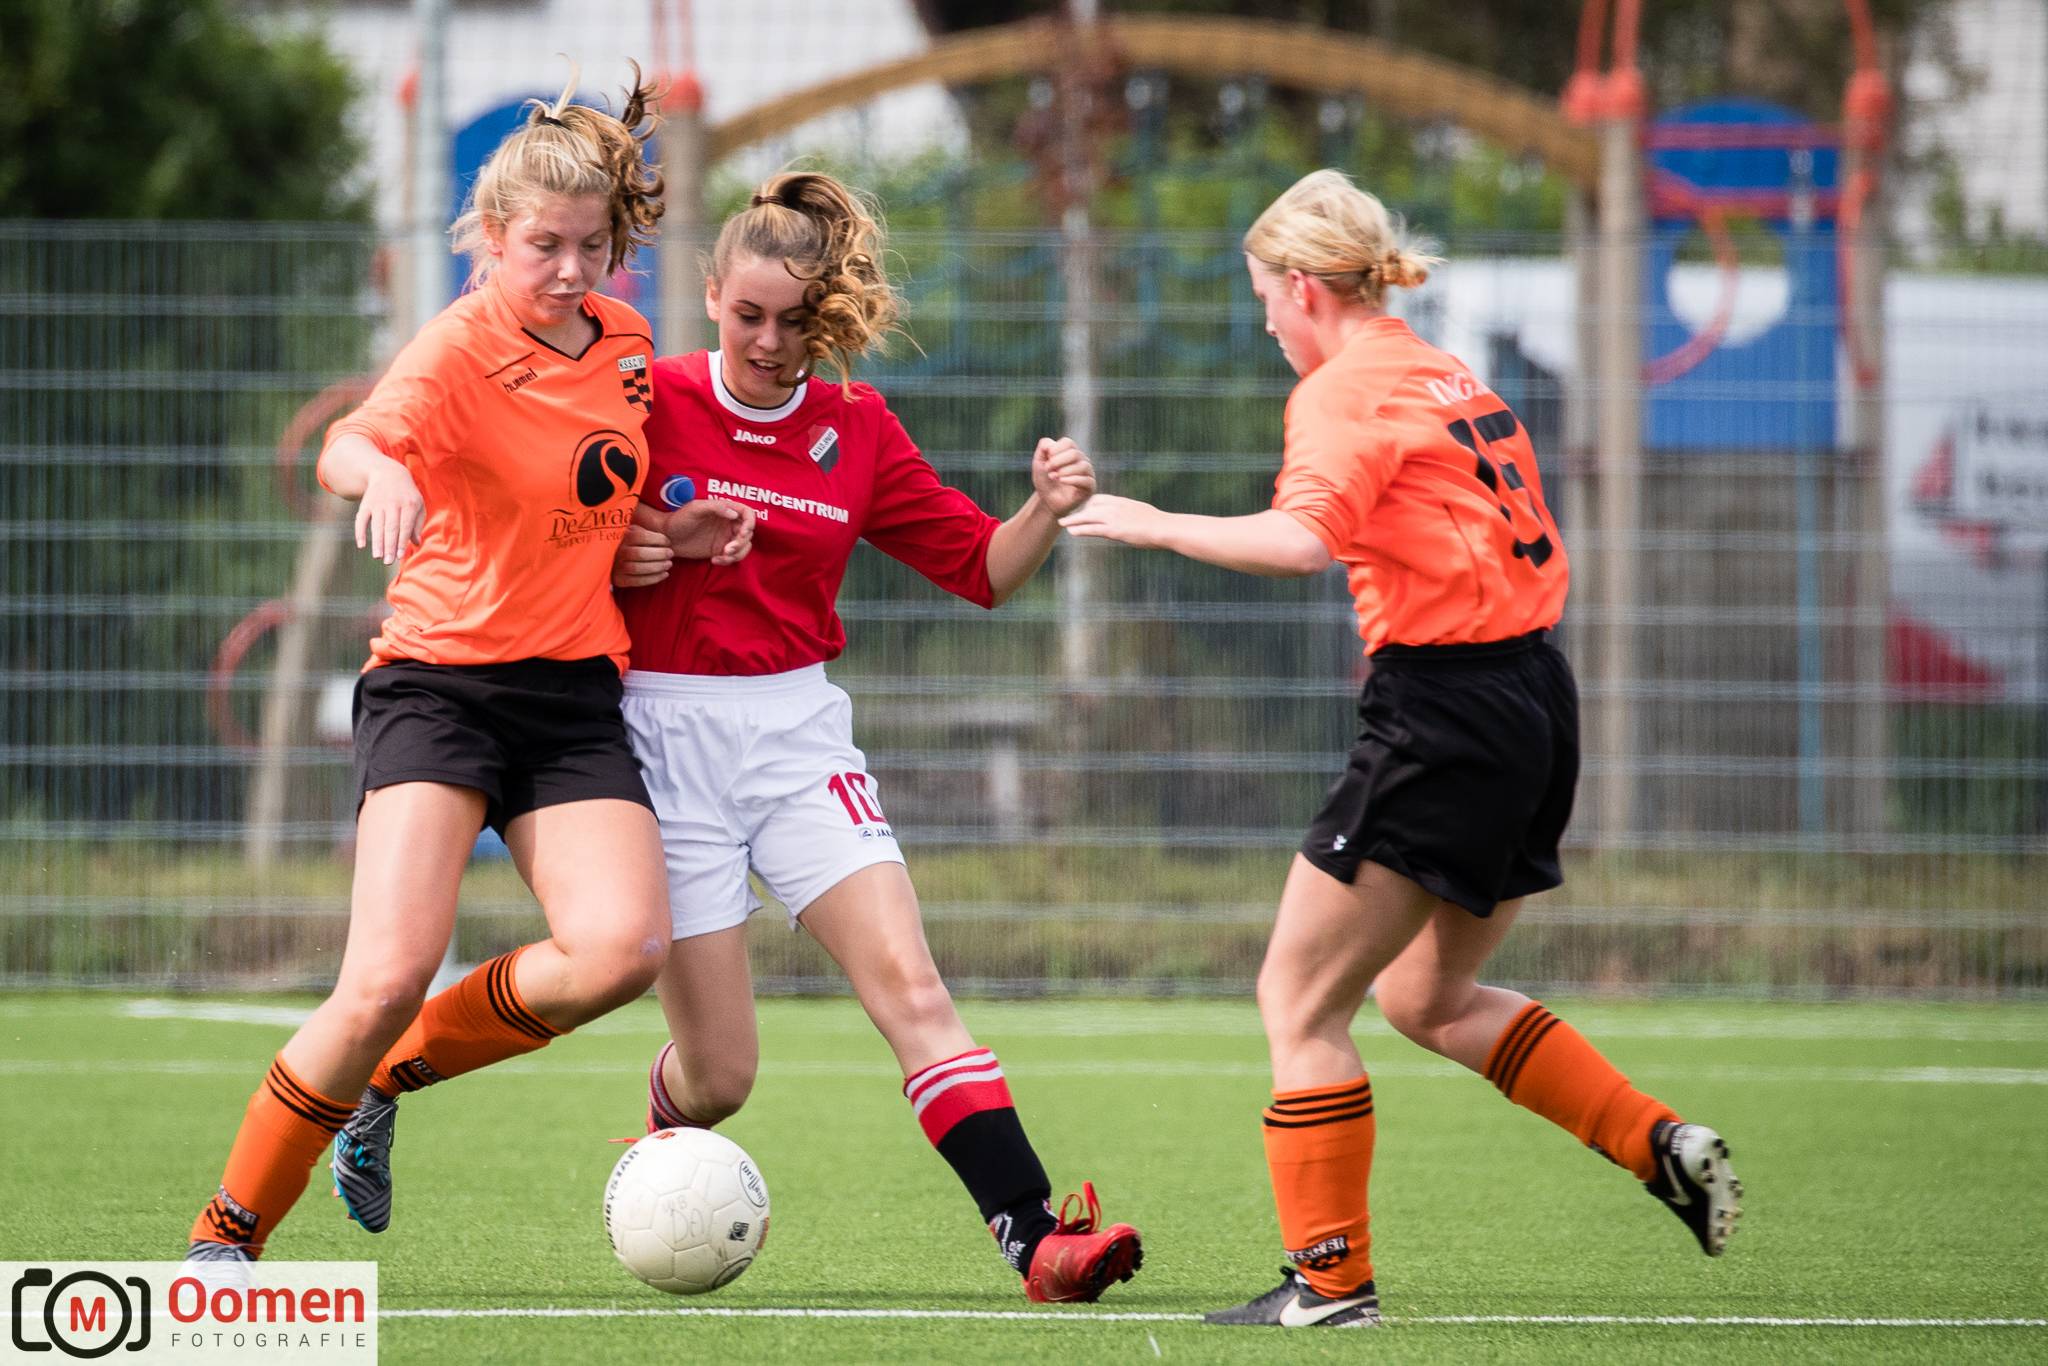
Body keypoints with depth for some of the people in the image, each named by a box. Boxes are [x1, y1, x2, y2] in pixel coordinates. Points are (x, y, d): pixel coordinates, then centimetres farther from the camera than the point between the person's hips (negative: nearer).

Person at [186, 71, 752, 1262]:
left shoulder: (624, 343, 10)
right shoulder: (460, 350, -11)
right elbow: (345, 449, -32)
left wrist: (677, 534, 9)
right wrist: (380, 469, -55)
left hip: (575, 694, 6)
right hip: (439, 680, -5)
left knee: (623, 948, -18)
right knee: (389, 977, -19)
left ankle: (396, 1076, 6)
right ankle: (228, 1233, -2)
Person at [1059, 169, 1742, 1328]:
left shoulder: (1346, 390, -10)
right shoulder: (1454, 379, 17)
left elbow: (1303, 537, -28)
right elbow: (1534, 552, 20)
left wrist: (1158, 526, -18)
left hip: (1446, 715, -9)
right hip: (1536, 695, 9)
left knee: (1300, 1001, 0)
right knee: (1429, 998, 23)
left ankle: (1331, 1280, 1)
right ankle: (1662, 1145, 16)